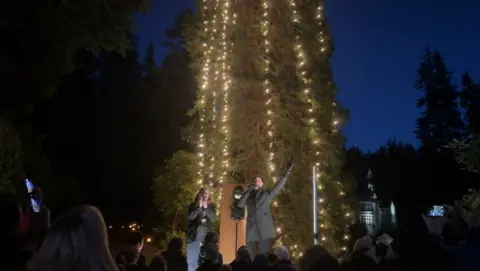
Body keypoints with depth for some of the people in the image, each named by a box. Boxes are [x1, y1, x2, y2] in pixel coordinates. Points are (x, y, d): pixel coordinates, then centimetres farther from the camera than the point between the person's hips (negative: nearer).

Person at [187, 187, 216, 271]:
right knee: (192, 258, -2)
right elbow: (190, 217, -9)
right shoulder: (194, 205, 4)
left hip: (207, 234, 1)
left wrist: (206, 208, -15)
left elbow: (213, 217, -4)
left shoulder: (211, 205, 9)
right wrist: (199, 207, -18)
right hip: (194, 234, -1)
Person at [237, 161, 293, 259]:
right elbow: (239, 204, 1)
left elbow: (279, 186, 2)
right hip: (251, 231, 2)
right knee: (250, 258, 3)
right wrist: (249, 190, -2)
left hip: (265, 230, -2)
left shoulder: (267, 194, 13)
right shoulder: (248, 195, 17)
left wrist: (287, 172, -7)